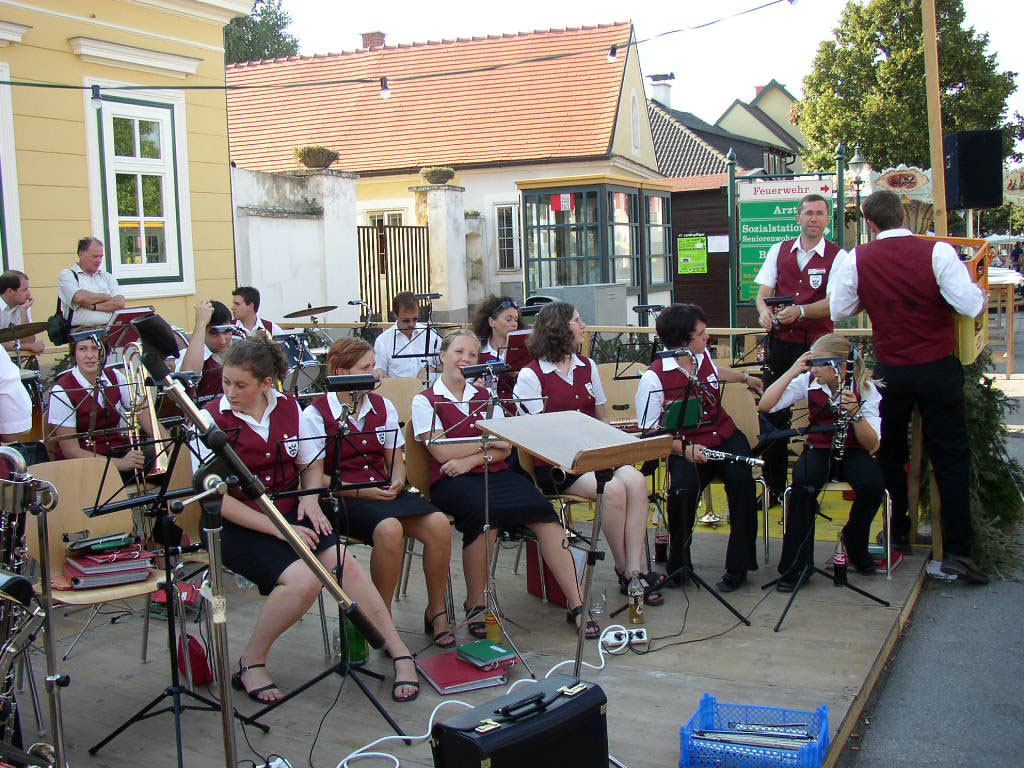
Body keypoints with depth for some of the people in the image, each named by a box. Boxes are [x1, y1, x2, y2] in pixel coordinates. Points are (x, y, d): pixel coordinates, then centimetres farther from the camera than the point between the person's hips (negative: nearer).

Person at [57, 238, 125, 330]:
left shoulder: (107, 277, 21)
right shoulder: (66, 275, 10)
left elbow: (119, 303, 5)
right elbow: (80, 298, -10)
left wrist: (92, 306, -5)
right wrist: (105, 297, 5)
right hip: (81, 330, -4)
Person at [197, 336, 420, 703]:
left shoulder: (289, 408, 5)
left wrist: (310, 498, -5)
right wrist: (276, 528, -19)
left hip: (291, 514, 4)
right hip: (239, 528, -4)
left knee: (343, 563, -22)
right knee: (303, 578, -29)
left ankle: (400, 653, -14)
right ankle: (250, 665, -7)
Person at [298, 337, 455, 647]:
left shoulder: (383, 406, 14)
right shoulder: (315, 415, -2)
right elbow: (315, 477, -5)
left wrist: (396, 483, -5)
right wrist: (359, 492, -17)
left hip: (385, 491, 5)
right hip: (342, 498, -5)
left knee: (438, 523, -24)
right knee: (389, 529, -36)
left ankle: (436, 612, -8)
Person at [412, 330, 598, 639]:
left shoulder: (486, 397, 20)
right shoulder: (426, 401, 7)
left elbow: (505, 449, 10)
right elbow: (442, 452, -6)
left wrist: (471, 458, -8)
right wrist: (488, 442, 0)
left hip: (495, 473, 4)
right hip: (451, 482, -4)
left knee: (544, 513, -22)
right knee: (485, 514, -36)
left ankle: (577, 604, -23)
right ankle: (475, 605, -18)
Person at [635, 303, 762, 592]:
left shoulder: (703, 356, 7)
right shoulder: (653, 378, -13)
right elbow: (650, 432, -13)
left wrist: (746, 377, 50)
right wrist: (685, 449, -27)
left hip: (725, 437, 5)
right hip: (687, 447, -5)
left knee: (741, 480, -27)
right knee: (683, 490, -34)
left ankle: (738, 565, -12)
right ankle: (679, 564, -6)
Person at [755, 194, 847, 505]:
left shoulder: (837, 256, 0)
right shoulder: (779, 251, 10)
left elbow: (832, 302, -11)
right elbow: (764, 292, 6)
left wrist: (800, 311, -28)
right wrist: (765, 312, -16)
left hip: (817, 344, -3)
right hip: (780, 342, 3)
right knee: (774, 413, 4)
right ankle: (774, 487, 15)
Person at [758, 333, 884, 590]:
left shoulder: (866, 388, -10)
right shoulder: (808, 381, -6)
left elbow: (871, 445, -14)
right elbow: (765, 405, -15)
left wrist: (855, 412, -31)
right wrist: (793, 371, -17)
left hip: (853, 452, 0)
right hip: (818, 450, 0)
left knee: (873, 484, -33)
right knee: (803, 484, -34)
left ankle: (854, 542, -2)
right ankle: (795, 564, -23)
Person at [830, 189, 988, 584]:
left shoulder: (857, 259, -4)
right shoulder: (938, 252, -11)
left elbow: (838, 310, 3)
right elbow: (971, 306, -14)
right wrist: (979, 290, 7)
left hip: (890, 370, 2)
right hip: (938, 370, -2)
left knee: (891, 455, 17)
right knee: (951, 458, 5)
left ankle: (897, 534, 27)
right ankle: (958, 550, 2)